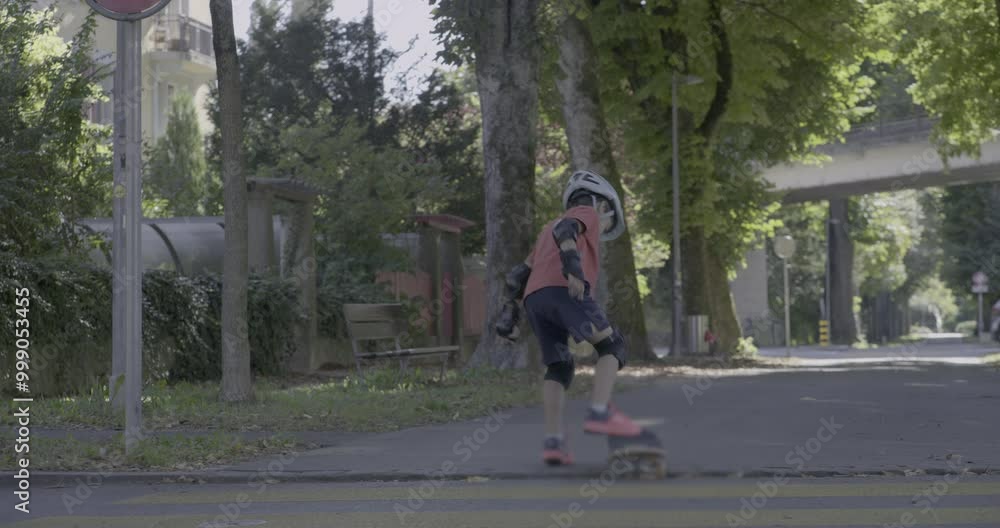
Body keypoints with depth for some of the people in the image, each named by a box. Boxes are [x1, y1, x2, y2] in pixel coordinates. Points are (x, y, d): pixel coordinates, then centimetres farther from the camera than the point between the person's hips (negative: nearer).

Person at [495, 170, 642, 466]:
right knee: (612, 346, 3)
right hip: (564, 291, -7)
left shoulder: (546, 233, 39)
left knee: (560, 368, 14)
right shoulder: (586, 213, 18)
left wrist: (508, 316, 26)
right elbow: (565, 230, -6)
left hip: (535, 299, 7)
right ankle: (600, 413, -15)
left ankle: (553, 441, -1)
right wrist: (573, 267, -22)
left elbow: (518, 276, 32)